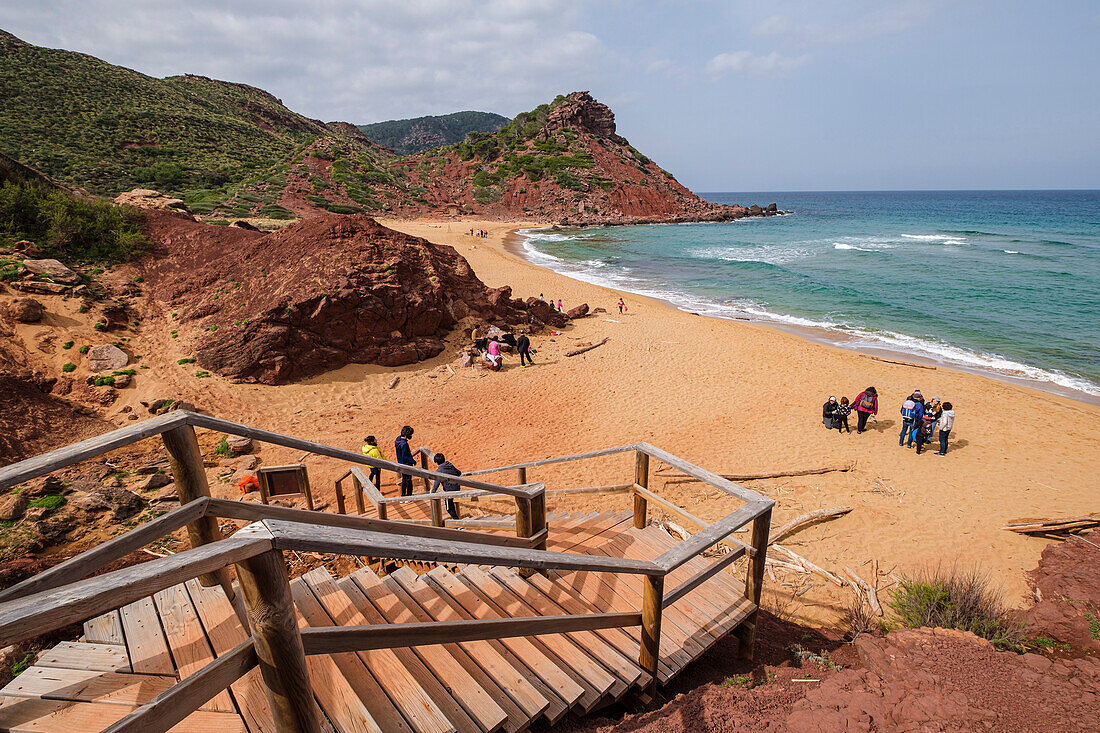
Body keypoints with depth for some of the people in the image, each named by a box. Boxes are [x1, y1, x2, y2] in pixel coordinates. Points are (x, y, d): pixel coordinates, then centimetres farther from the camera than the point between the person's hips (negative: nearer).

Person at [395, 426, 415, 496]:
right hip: (407, 464, -9)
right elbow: (404, 457, -26)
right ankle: (409, 495, 17)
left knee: (404, 479, 21)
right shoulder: (404, 444, -30)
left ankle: (403, 494, 32)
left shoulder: (398, 438, -2)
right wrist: (413, 461, -15)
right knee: (409, 479, 6)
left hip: (401, 463, 9)